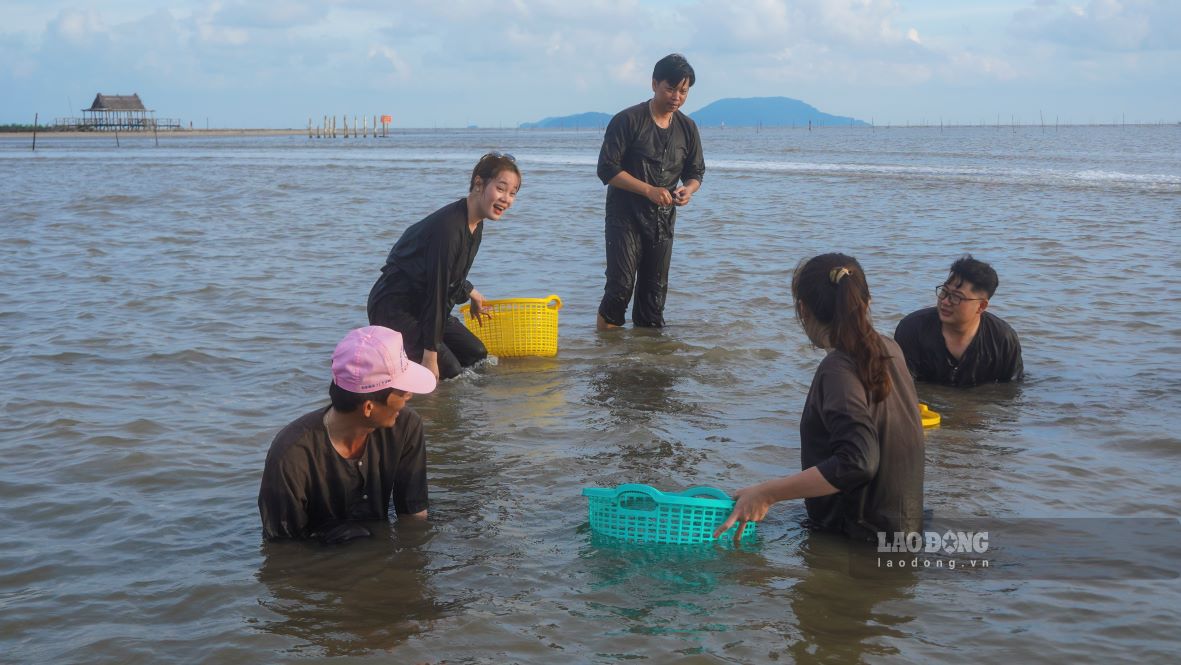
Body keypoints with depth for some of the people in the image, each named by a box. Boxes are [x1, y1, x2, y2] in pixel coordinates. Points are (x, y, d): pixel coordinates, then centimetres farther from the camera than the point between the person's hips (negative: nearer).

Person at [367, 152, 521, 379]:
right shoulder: (448, 227, -28)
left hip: (421, 307, 10)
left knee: (476, 354, 14)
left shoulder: (475, 225, 2)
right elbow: (437, 291, -28)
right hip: (393, 308, -10)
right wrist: (430, 356, -27)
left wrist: (470, 293, 40)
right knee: (448, 371, -15)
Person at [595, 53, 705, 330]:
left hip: (663, 219, 5)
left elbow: (696, 171, 14)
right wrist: (649, 190, -22)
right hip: (625, 215, -5)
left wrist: (688, 189, -10)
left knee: (656, 289, 7)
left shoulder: (687, 128, 6)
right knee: (621, 286, -13)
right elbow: (607, 169, -13)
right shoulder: (628, 120, -9)